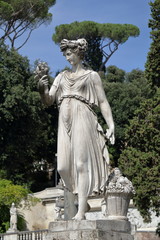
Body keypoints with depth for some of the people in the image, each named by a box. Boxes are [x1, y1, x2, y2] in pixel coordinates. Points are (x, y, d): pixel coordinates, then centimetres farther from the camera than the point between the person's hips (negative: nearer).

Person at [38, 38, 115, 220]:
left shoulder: (91, 76, 11)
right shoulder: (61, 77, 20)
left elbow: (103, 102, 7)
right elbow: (48, 101, 14)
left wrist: (111, 125, -4)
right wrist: (42, 88, -7)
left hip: (82, 120, -5)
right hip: (65, 122, 5)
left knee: (82, 163, -13)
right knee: (64, 166, -4)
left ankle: (81, 212, -17)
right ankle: (82, 200, 11)